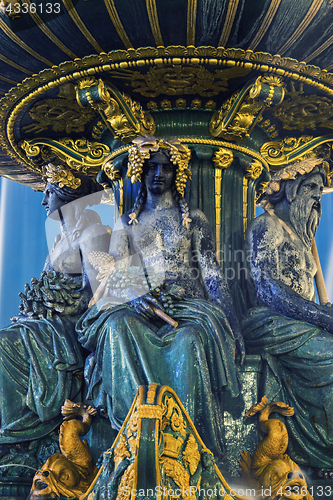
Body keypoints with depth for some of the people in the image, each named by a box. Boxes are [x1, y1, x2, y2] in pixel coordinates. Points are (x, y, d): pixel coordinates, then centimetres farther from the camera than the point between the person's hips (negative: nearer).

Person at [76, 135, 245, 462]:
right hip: (141, 307, 1)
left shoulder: (194, 219, 15)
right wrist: (135, 297, -15)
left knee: (191, 340, -37)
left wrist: (231, 318, -6)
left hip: (188, 306, -1)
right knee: (118, 326, -34)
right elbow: (115, 274, 8)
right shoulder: (127, 222, 18)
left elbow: (211, 272, 8)